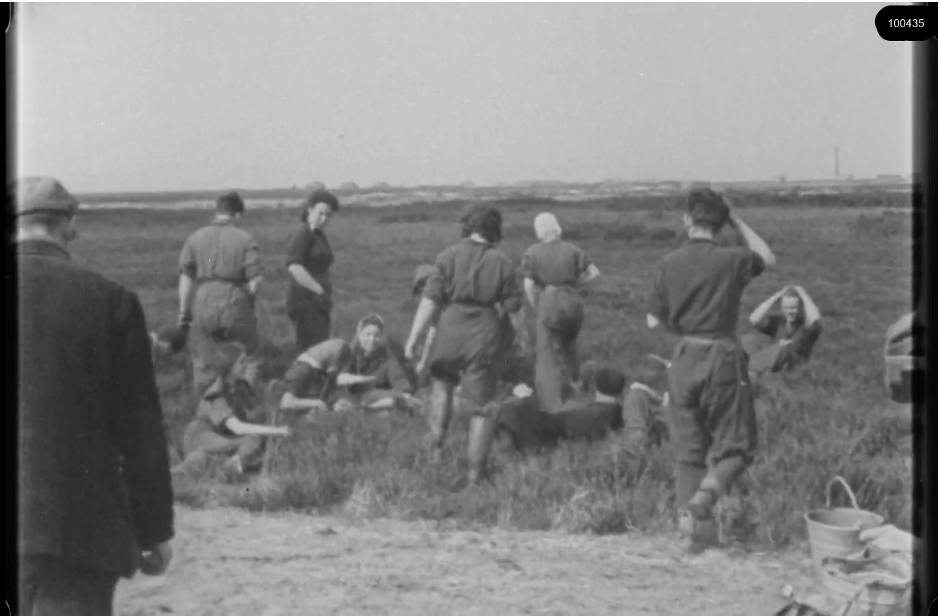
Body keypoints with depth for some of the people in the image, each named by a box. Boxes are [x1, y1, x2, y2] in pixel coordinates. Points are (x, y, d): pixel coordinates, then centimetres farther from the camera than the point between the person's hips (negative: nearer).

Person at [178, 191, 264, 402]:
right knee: (249, 362, 11)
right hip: (234, 304, -2)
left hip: (202, 305, 2)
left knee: (203, 365, 11)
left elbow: (185, 277, 2)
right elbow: (254, 281, -6)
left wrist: (184, 311, 6)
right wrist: (248, 303, 10)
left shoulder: (195, 238, 5)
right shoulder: (245, 239, -1)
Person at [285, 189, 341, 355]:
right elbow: (294, 267, -20)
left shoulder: (320, 236, 21)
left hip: (319, 303, 9)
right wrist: (319, 291, -18)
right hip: (305, 300, -9)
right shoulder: (303, 234, -8)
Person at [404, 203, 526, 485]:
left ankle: (436, 445, 18)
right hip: (485, 335, 0)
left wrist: (413, 338, -4)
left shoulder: (450, 256, -2)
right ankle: (475, 473, 12)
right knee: (481, 406, 9)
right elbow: (514, 309, 3)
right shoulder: (502, 262, 1)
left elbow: (430, 300, -7)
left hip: (451, 329, 0)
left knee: (442, 384, 28)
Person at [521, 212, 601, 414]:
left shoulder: (533, 252, -4)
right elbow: (594, 272, 2)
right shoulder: (571, 249, 4)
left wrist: (537, 309, 3)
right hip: (572, 302, 3)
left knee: (548, 356, 4)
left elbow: (528, 286, -8)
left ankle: (555, 406, 1)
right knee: (569, 348, 24)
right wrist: (574, 282, 11)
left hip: (548, 304, -3)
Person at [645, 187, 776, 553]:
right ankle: (706, 494, -20)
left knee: (688, 452, 12)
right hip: (723, 358, -3)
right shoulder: (733, 260, -7)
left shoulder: (668, 265, -2)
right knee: (735, 447, 7)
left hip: (684, 359, 3)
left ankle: (691, 523, 11)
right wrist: (737, 222, 16)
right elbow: (768, 259, 15)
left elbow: (654, 321, 3)